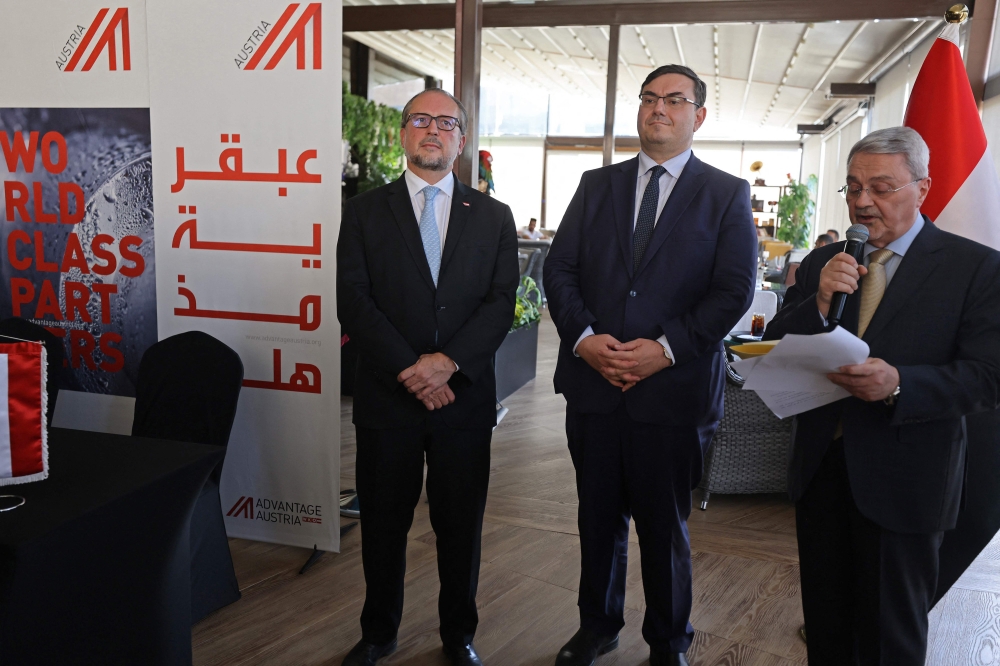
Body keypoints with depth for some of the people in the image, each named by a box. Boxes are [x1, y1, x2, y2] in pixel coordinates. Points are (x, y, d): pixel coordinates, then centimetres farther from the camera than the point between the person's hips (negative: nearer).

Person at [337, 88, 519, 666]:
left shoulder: (494, 217, 7)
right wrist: (408, 369, -15)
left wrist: (449, 361, -16)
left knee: (461, 525, 11)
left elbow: (501, 302, -2)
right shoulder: (365, 212, 4)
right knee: (383, 523, 12)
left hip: (464, 396, 1)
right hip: (386, 396, 0)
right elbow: (353, 300, -5)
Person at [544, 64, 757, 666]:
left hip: (674, 389, -2)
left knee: (665, 527, 12)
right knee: (599, 519, 17)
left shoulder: (728, 195, 2)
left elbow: (735, 290, -6)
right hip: (593, 382, 3)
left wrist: (665, 348, -16)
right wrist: (584, 337, -12)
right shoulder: (596, 186, 11)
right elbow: (560, 269, 4)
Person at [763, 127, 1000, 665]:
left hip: (902, 479, -4)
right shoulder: (822, 264, 6)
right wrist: (819, 303, -17)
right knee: (825, 622, 20)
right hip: (820, 465, 4)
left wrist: (898, 384, -29)